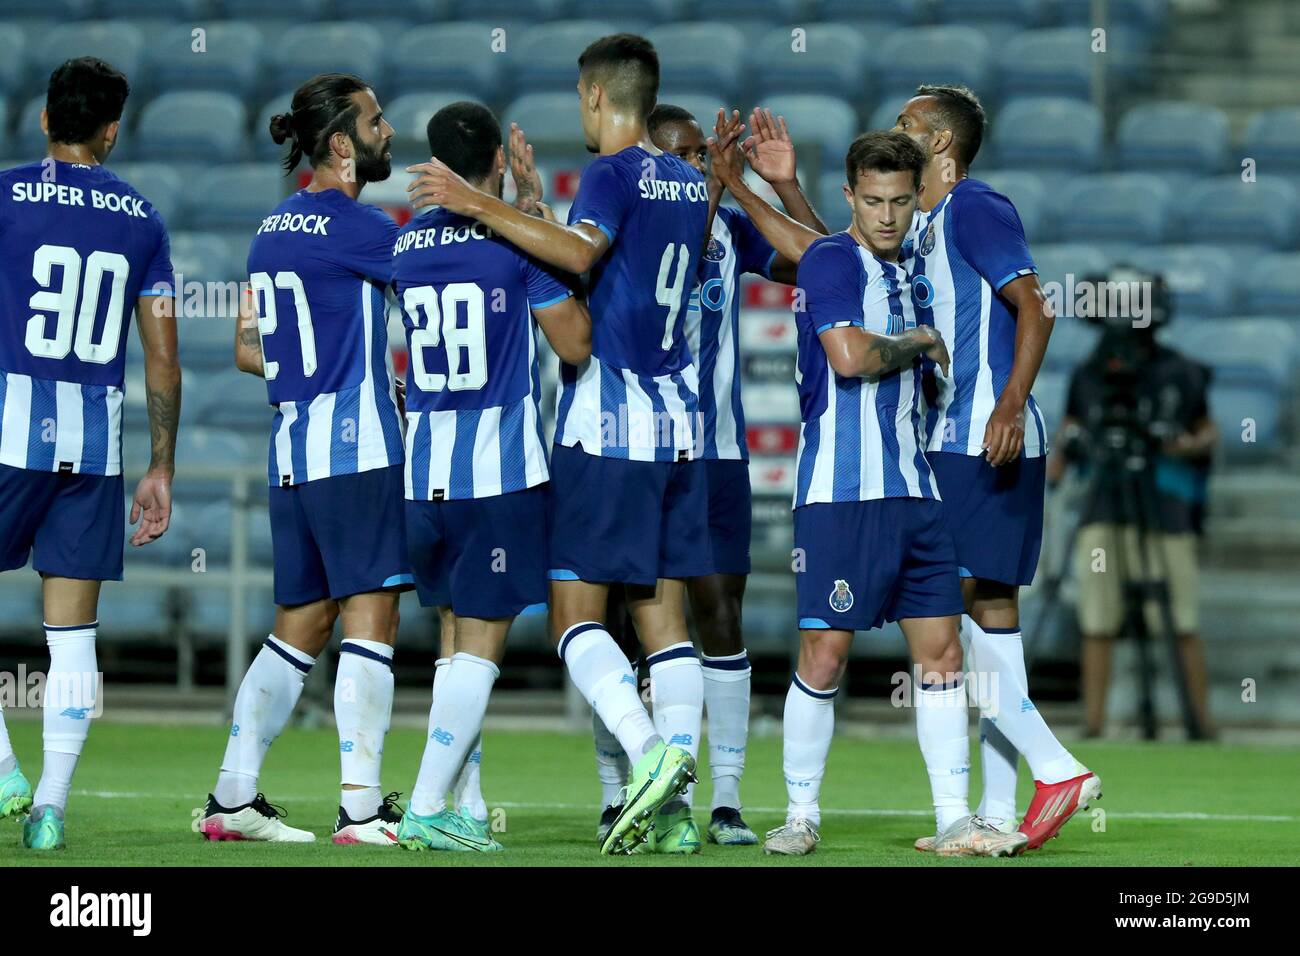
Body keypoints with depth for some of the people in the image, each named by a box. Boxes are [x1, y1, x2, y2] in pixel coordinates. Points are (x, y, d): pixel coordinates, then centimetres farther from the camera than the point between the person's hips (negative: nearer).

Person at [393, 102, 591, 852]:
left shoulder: (408, 243, 9)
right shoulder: (519, 238, -8)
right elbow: (575, 343, -3)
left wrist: (524, 208, 28)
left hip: (424, 472, 6)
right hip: (501, 469, -5)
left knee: (458, 641, 14)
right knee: (481, 646, -2)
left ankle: (467, 808, 11)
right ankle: (428, 808, -9)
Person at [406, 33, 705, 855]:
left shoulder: (613, 174, -9)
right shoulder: (689, 183, 15)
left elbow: (581, 251, -29)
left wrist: (480, 205, -31)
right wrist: (527, 203, 34)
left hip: (606, 422, -7)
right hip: (676, 418, 7)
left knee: (576, 612, -6)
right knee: (664, 613, 6)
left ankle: (650, 753, -24)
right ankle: (675, 808, 1)